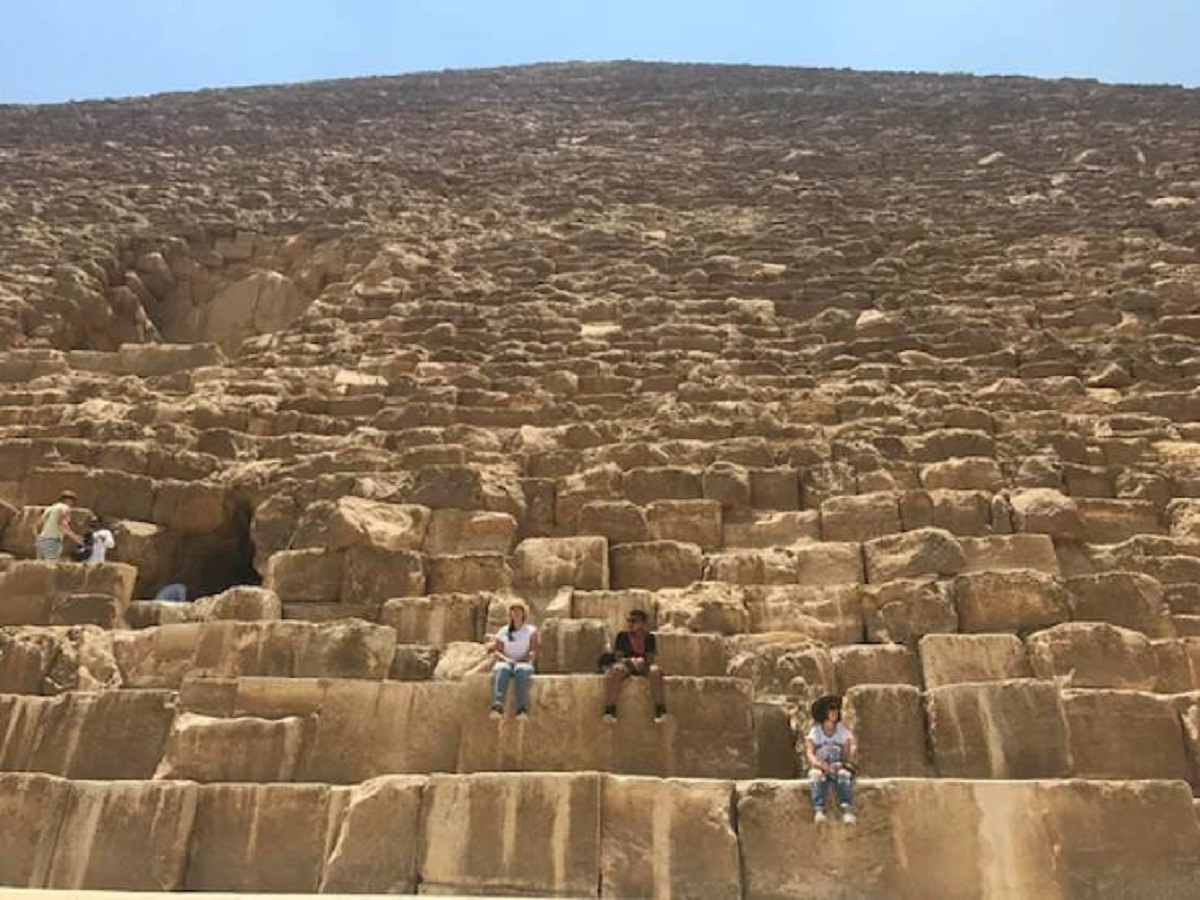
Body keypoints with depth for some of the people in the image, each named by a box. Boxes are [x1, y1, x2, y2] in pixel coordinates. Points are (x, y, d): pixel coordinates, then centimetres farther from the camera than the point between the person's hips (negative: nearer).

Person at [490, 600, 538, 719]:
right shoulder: (503, 631, 18)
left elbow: (534, 651, 0)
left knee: (521, 670, -39)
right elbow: (496, 651, 8)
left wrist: (520, 661, -17)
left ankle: (522, 709, -55)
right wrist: (506, 659, -13)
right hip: (506, 663, 1)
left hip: (524, 664, -1)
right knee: (501, 669, -37)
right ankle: (497, 706, -58)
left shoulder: (531, 630, 13)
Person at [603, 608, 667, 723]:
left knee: (655, 671, -33)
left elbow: (650, 658, -1)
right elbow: (618, 656, -2)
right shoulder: (622, 636, 3)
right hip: (626, 665, -1)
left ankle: (660, 709, -31)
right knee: (617, 670, -37)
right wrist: (630, 661, -23)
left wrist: (642, 661, -25)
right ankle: (609, 709, -39)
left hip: (643, 667, 1)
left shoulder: (650, 637, 5)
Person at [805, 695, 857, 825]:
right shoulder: (814, 732, 0)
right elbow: (809, 753, -12)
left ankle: (847, 810, -47)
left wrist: (841, 765, -27)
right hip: (820, 768, 0)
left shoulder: (844, 732, 3)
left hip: (838, 768, 0)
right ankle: (818, 810, -47)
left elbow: (849, 754, -5)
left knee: (844, 774, -34)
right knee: (816, 775, -35)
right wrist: (821, 765, -33)